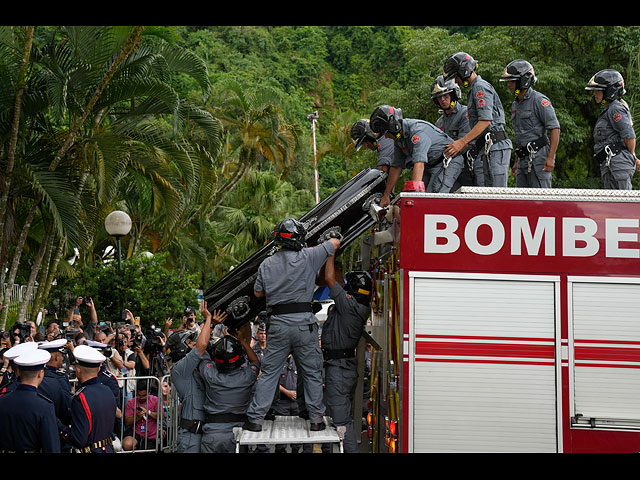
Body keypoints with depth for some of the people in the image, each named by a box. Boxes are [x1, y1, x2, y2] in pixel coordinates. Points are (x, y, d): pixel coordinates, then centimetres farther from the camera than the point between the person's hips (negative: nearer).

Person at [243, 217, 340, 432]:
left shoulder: (267, 264, 4)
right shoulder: (308, 258, -5)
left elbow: (258, 292, 15)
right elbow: (335, 243, 9)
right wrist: (316, 247, 27)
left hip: (277, 324, 2)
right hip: (304, 322, -2)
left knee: (268, 373, 8)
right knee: (312, 373, 9)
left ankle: (255, 418, 7)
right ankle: (316, 419, 11)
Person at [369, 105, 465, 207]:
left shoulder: (418, 131, -27)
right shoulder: (398, 138, 3)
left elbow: (419, 164, -37)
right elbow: (396, 166, 11)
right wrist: (386, 196, 11)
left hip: (448, 162, -9)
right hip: (430, 166, 9)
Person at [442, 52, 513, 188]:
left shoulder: (481, 87, -7)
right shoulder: (474, 90, 25)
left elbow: (485, 120, -18)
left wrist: (462, 142, -19)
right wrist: (462, 145, 16)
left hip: (495, 146, -10)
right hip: (489, 148, 10)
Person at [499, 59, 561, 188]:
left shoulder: (539, 100, -9)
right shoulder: (515, 104, 18)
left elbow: (555, 129, -14)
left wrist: (550, 158, -21)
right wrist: (517, 162, 23)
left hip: (538, 157, -9)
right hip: (523, 159, 9)